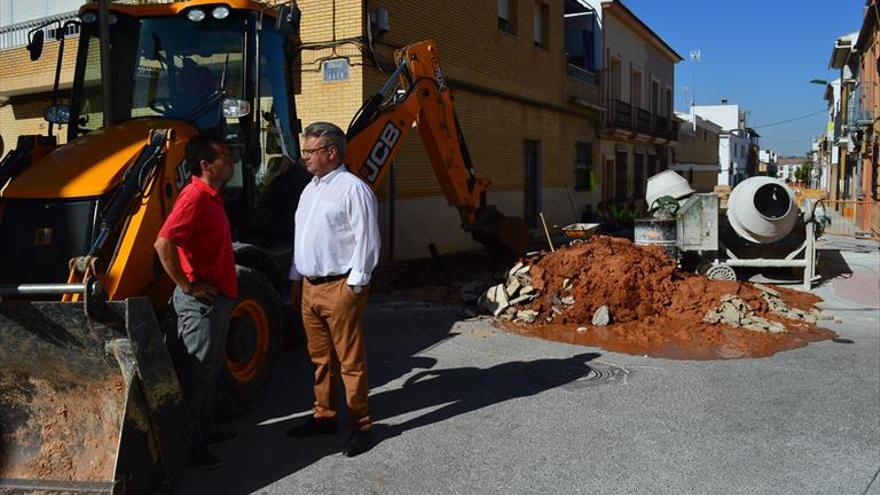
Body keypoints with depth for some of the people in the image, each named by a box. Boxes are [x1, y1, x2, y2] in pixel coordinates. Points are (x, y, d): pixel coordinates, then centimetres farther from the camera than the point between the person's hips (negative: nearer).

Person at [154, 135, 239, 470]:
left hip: (217, 297, 10)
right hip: (201, 300, -10)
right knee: (197, 372, -1)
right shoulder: (195, 197, -19)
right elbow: (163, 243, -29)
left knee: (209, 368, 19)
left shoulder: (210, 197, 12)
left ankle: (204, 429, 33)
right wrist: (187, 286, -21)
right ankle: (188, 444, 10)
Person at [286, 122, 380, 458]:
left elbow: (366, 240, -16)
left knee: (350, 360, -1)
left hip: (339, 287, -9)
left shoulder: (352, 188, -12)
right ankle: (324, 416, 31)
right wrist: (296, 281, 19)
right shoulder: (309, 190, 17)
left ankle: (360, 426, 10)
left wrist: (354, 285, -17)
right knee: (320, 357, 18)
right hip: (310, 286, 9)